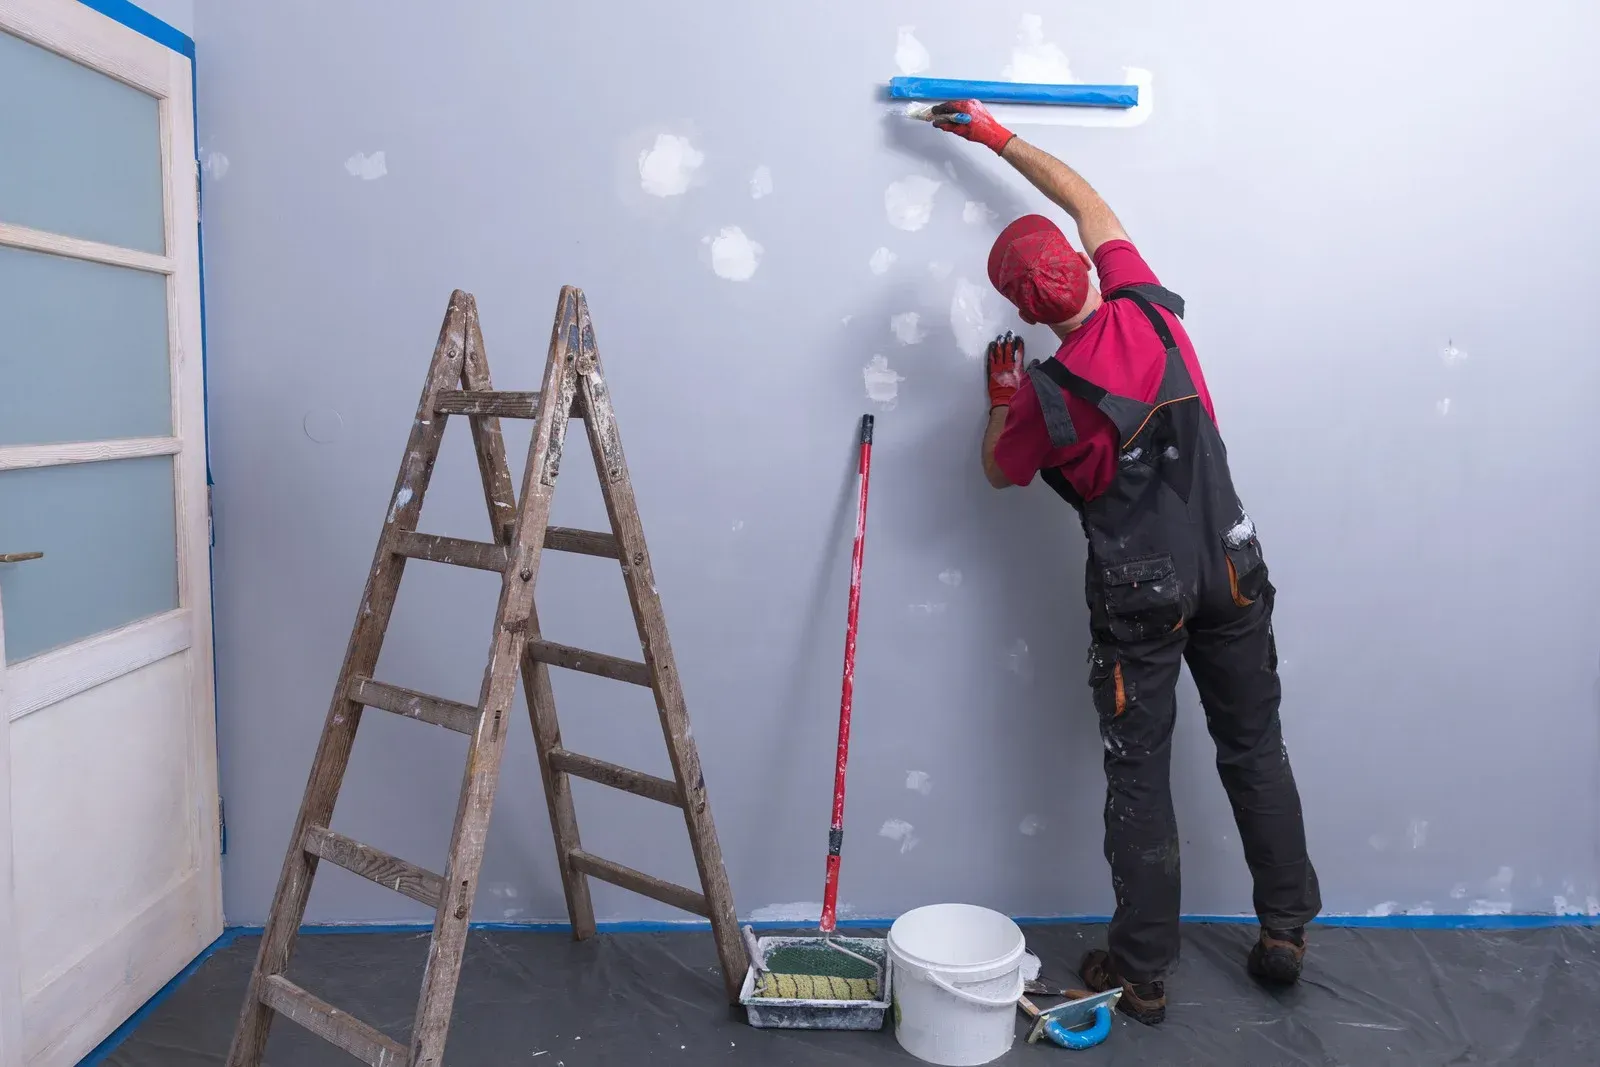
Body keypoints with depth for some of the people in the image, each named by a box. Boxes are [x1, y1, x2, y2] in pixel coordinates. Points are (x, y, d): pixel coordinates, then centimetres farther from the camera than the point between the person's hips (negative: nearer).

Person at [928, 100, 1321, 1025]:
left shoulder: (1045, 393, -18)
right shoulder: (1147, 304, -6)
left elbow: (1002, 471, 4)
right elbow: (1084, 199, 10)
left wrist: (1000, 397, 15)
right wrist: (998, 135, 15)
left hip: (1141, 596, -5)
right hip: (1231, 569, 5)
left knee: (1140, 778, 7)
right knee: (1257, 751, 16)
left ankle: (1143, 971, 19)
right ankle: (1287, 931, 31)